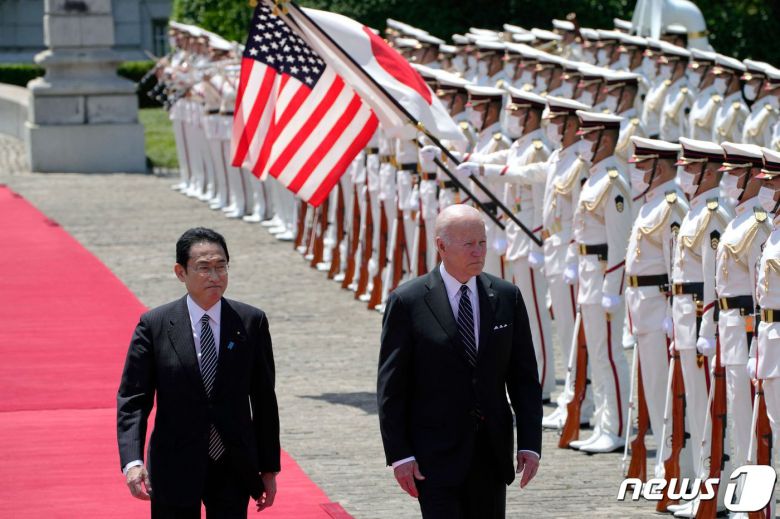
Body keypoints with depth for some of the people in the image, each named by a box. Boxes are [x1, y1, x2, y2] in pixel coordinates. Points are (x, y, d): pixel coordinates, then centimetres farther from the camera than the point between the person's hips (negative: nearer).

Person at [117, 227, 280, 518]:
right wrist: (132, 461, -20)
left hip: (233, 469, 1)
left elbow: (264, 399, 5)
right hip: (175, 469, -1)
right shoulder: (155, 325, -4)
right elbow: (132, 399, -5)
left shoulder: (252, 322, 0)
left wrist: (269, 468, 5)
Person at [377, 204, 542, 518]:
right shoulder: (408, 302, -5)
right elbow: (391, 386, -4)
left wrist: (530, 443, -1)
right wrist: (399, 454, -10)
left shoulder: (506, 297, 5)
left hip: (491, 455, 4)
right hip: (435, 455, -4)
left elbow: (525, 377, 7)